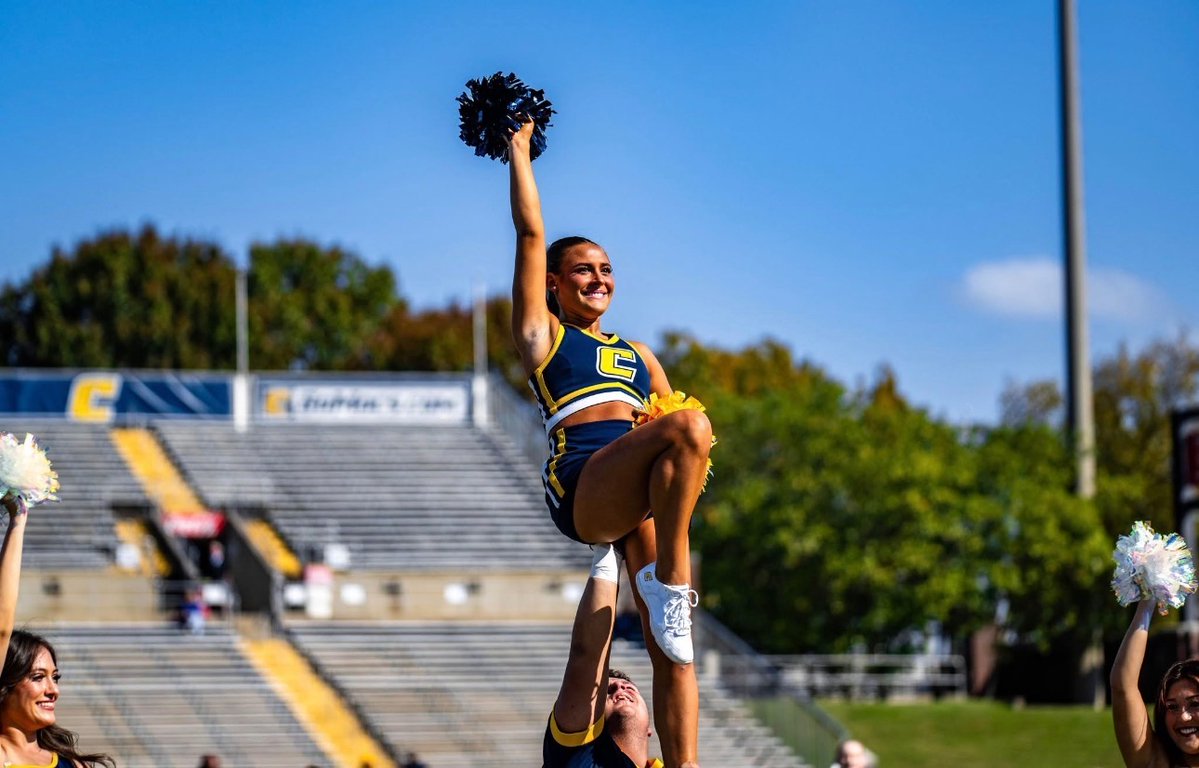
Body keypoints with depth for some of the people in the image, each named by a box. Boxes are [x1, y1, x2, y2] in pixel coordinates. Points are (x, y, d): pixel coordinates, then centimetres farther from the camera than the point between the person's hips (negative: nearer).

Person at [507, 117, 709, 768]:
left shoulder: (637, 355, 34)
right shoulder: (542, 333, 20)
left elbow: (673, 420, 29)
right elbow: (531, 232, 15)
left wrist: (692, 457, 7)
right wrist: (520, 147, 21)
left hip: (645, 497, 5)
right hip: (580, 484, -5)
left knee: (672, 650, -10)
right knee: (690, 427, -33)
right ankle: (668, 583, -28)